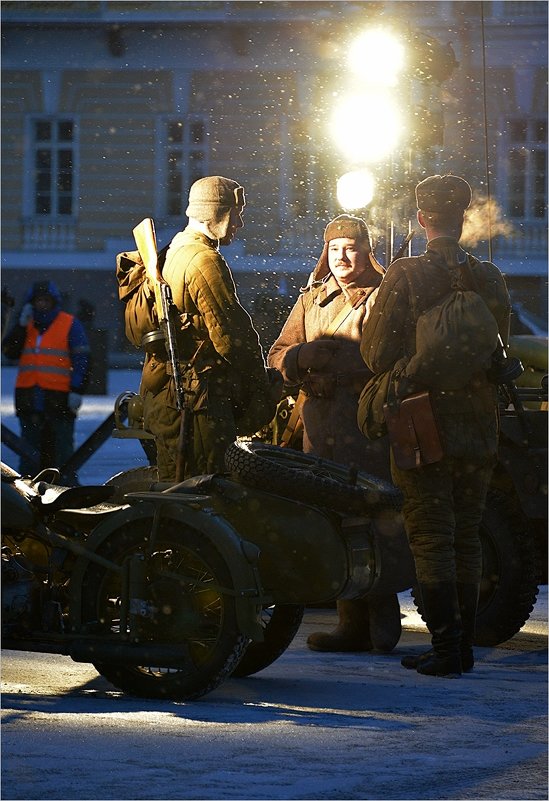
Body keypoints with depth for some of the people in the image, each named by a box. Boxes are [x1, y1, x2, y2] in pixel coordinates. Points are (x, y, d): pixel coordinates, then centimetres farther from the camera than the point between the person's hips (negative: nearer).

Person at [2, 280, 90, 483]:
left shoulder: (70, 325, 2)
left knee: (61, 448, -6)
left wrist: (77, 390, -13)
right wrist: (21, 325, -6)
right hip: (29, 397, 5)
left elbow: (81, 360, -3)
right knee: (30, 447, 7)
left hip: (59, 398, -5)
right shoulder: (26, 325, 16)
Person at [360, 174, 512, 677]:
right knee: (466, 536, 12)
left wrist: (401, 379, 11)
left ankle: (445, 647, -6)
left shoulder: (405, 276, -11)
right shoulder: (489, 278, 2)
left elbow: (376, 353, -9)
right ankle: (464, 645, 15)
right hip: (479, 428, 4)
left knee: (431, 536, -1)